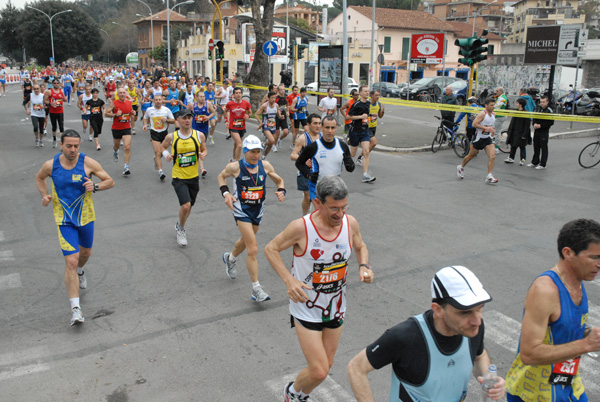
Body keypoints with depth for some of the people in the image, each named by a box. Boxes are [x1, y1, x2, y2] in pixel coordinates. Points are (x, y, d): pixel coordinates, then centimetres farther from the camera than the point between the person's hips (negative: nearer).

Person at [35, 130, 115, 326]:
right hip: (64, 220, -2)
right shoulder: (51, 165, -9)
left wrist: (96, 186, -26)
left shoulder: (88, 163, -13)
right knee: (71, 261, -12)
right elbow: (39, 178, 14)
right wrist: (45, 195, -4)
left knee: (85, 252, 23)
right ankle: (75, 308, -9)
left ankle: (80, 272, 61)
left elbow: (110, 181, -6)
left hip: (86, 217, 2)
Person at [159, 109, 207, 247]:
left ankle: (179, 226, 45)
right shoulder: (171, 137, -7)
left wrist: (203, 155, -13)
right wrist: (166, 154, -10)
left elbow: (204, 150, 10)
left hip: (193, 177, 3)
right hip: (179, 177, -3)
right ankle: (181, 230, 11)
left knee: (188, 207, 15)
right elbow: (163, 146, 11)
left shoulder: (198, 135, -4)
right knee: (185, 206, -18)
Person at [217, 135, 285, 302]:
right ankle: (256, 289, -6)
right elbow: (221, 176, 5)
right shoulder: (235, 167, -14)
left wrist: (281, 191, -12)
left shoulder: (265, 166, -5)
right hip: (241, 210, -5)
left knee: (246, 241, 26)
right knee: (253, 249, -13)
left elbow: (279, 180, 9)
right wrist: (226, 193, -10)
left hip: (258, 209, 5)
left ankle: (230, 258, 60)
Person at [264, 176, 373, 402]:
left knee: (326, 365, 19)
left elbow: (360, 247, 11)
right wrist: (289, 280, -23)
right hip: (306, 309, -5)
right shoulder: (301, 227, -24)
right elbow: (271, 249, -10)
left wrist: (363, 267, -11)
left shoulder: (350, 224, -11)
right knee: (319, 372, -7)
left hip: (336, 307, 5)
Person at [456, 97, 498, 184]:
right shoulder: (482, 114, -17)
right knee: (471, 155, 11)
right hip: (479, 138, -6)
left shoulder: (493, 114, 7)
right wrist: (486, 128, -28)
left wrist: (492, 129, 9)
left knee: (492, 156, -12)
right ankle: (461, 167, 38)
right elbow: (474, 124, -24)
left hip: (488, 139, 6)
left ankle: (489, 176, -12)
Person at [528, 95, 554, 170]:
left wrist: (540, 125, -18)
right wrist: (534, 124, -5)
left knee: (544, 148, -1)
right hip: (536, 131, 6)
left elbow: (551, 122, -12)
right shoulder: (538, 108, 6)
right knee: (536, 147, 14)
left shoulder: (549, 111, -10)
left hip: (544, 131, -6)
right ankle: (535, 162, 25)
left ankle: (542, 164, 4)